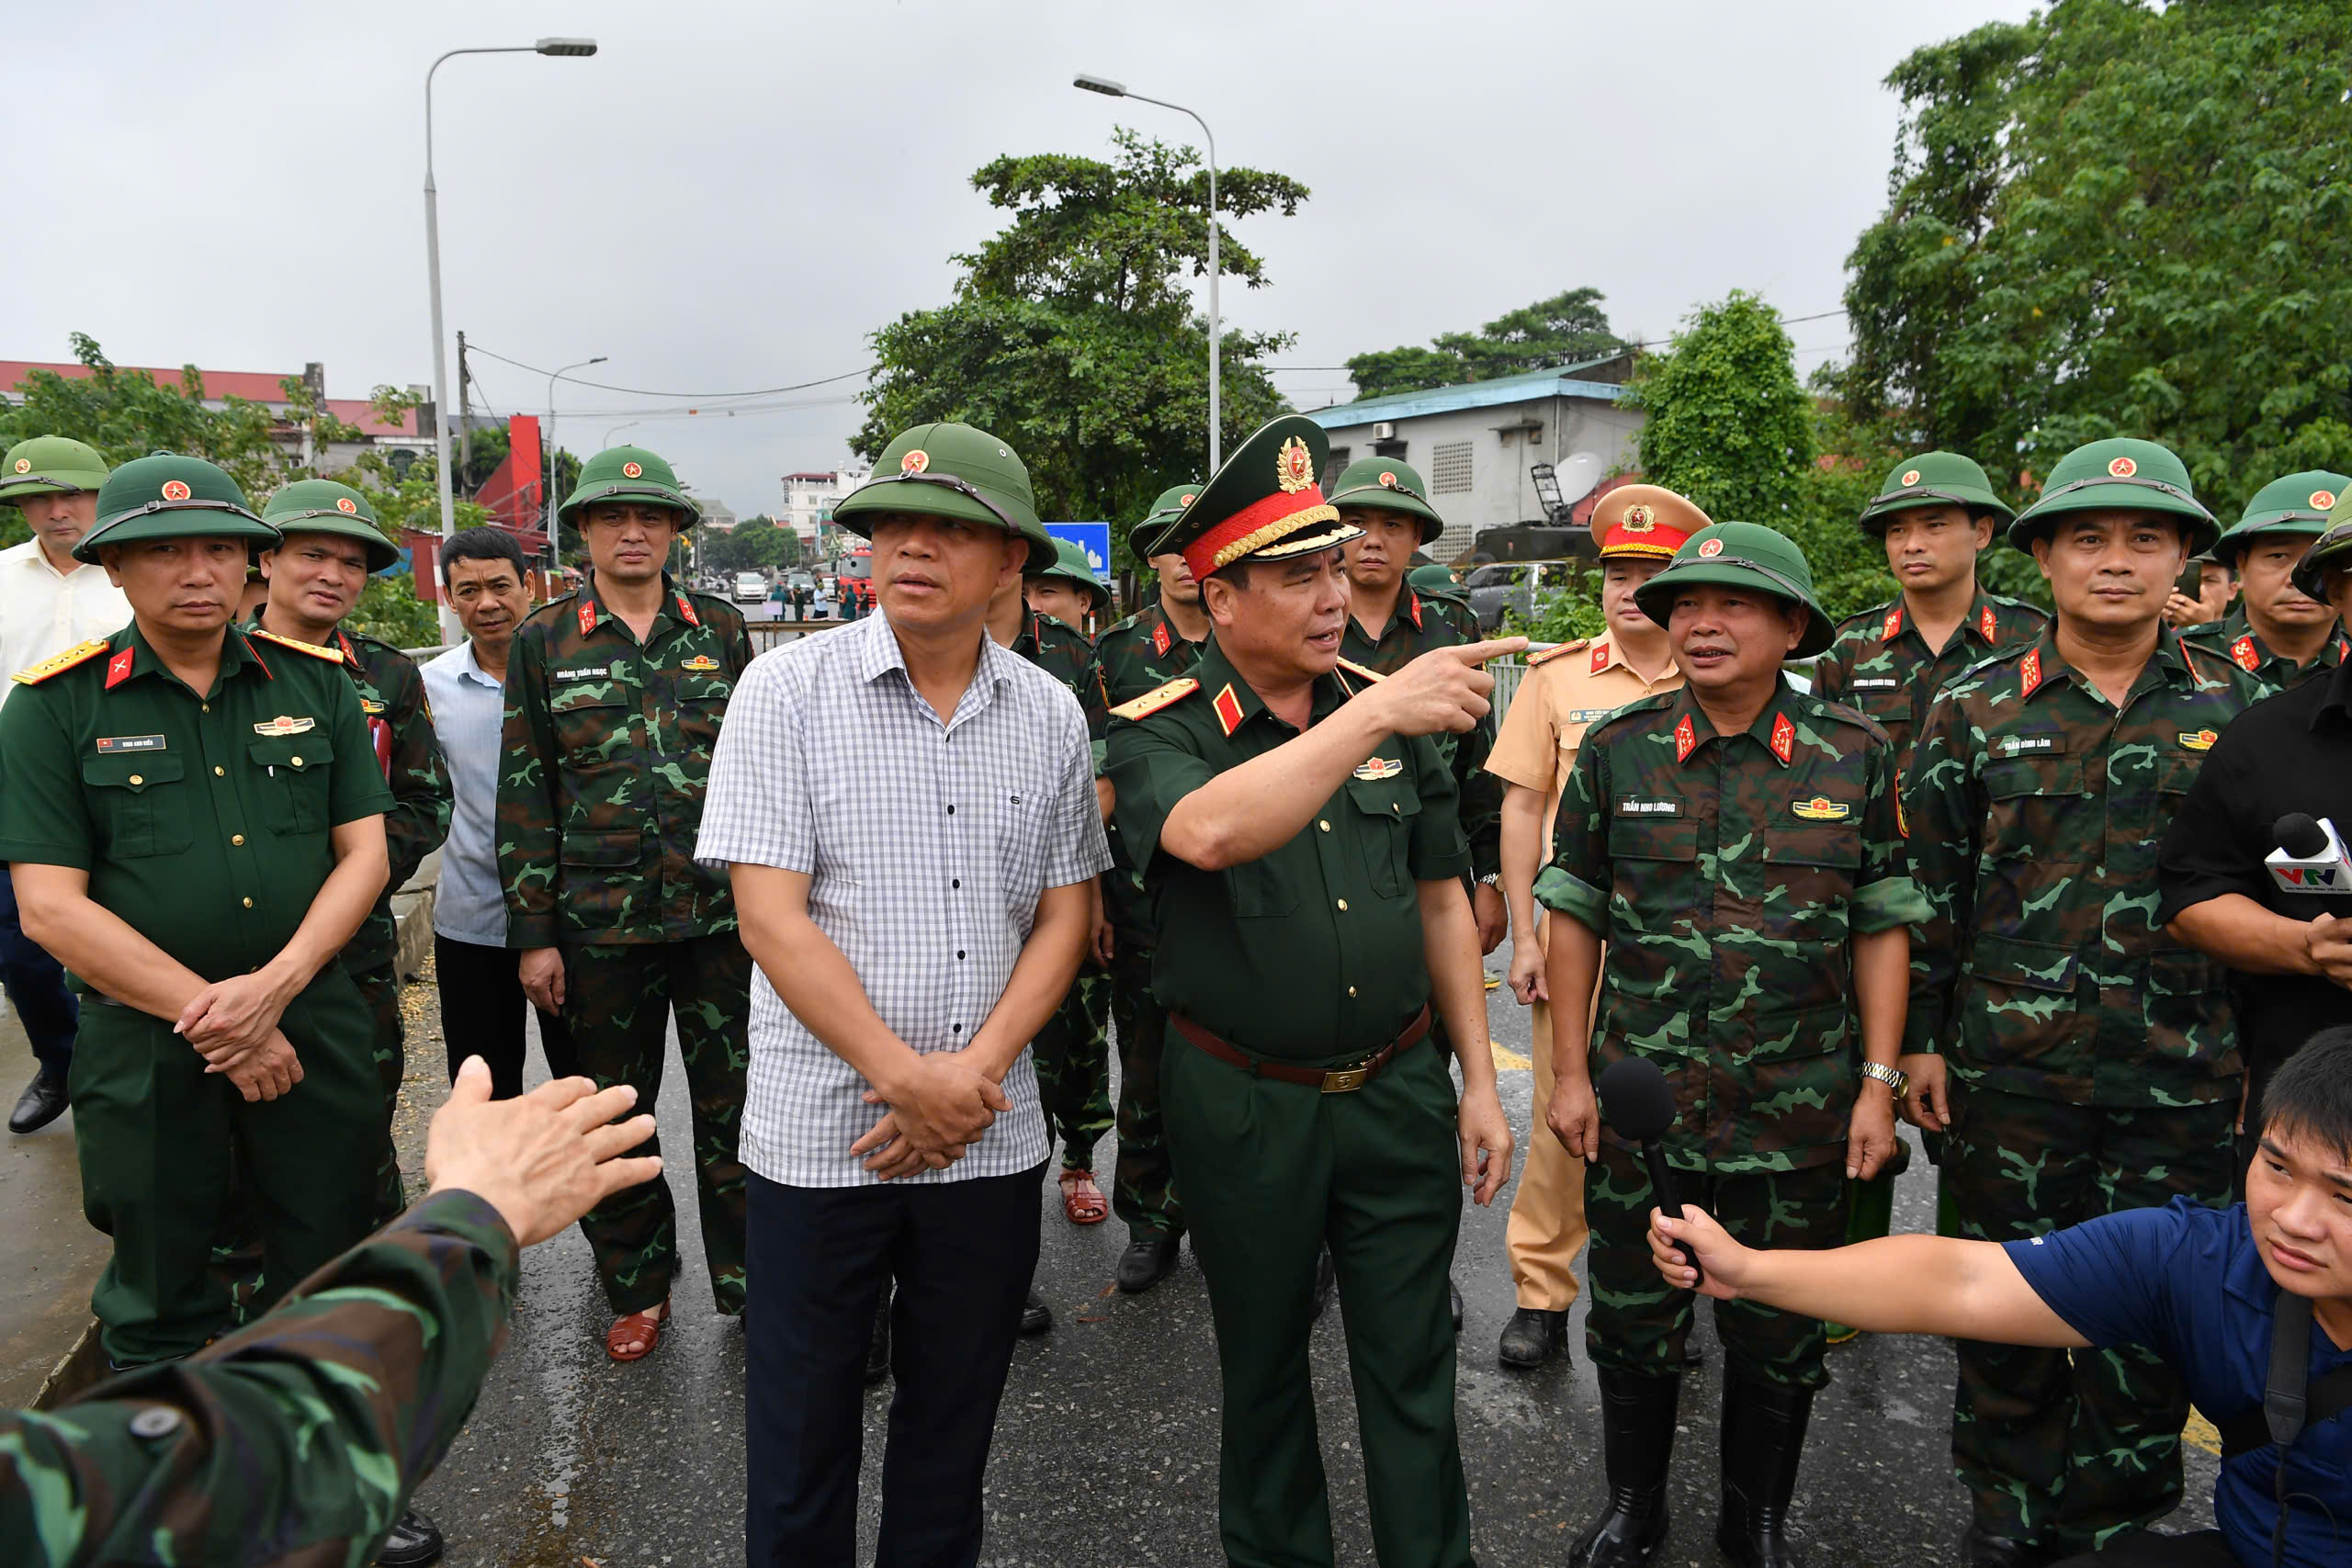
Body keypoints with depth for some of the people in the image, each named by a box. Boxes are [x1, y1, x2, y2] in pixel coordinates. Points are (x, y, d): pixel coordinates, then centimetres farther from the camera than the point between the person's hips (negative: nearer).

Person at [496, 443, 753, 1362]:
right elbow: (524, 793, 2)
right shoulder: (545, 640, 3)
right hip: (601, 922, 0)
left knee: (734, 1105, 5)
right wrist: (533, 933, -2)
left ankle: (750, 1284, 21)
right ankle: (637, 1289, 29)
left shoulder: (722, 630, 6)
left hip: (723, 910, 0)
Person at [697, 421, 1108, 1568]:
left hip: (992, 1138, 3)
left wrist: (976, 1070, -10)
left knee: (952, 1432, 17)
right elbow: (770, 915, -11)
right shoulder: (788, 689, -7)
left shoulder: (1050, 715, 2)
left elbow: (1066, 914, 3)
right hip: (819, 1132, -2)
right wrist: (904, 1076, -15)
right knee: (801, 1437, 12)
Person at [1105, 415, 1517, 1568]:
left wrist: (1479, 1080, 6)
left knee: (1413, 1371, 13)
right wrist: (1375, 713, -41)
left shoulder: (1394, 712, 1)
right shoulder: (1157, 733, -12)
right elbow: (1207, 834, -37)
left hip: (1399, 1092, 3)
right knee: (1264, 1366, 18)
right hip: (1242, 1110, -2)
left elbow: (1440, 899, 8)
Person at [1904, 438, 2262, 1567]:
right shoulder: (1974, 707, -1)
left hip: (2181, 1076, 1)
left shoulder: (2234, 707, 4)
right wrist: (1918, 1038, 0)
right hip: (2009, 1064, -1)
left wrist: (2255, 1048, 7)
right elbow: (1928, 884, 1)